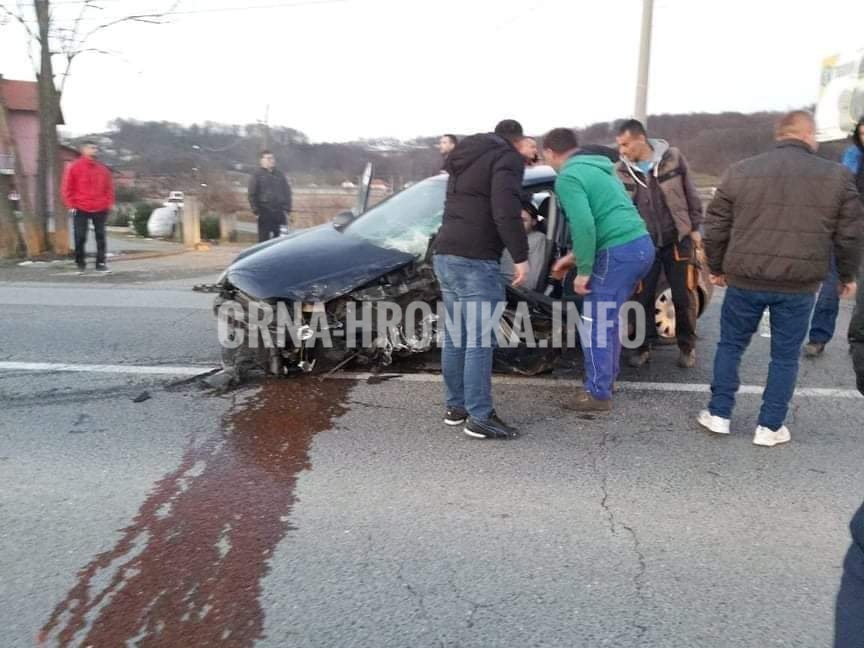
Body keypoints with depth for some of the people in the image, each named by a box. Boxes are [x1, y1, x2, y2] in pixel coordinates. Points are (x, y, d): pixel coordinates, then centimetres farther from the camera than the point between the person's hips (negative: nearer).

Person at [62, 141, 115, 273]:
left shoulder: (102, 168, 9)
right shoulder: (75, 167, 0)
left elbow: (109, 187, 13)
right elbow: (66, 188, 0)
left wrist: (109, 204, 3)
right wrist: (72, 205, -5)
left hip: (100, 210, 3)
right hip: (81, 210, -2)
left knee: (101, 237, 3)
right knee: (80, 238, 2)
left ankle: (101, 263, 8)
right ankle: (80, 264, 13)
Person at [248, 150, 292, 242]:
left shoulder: (280, 174, 14)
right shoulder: (257, 174, 2)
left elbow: (287, 192, 16)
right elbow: (252, 194, -1)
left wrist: (287, 208, 6)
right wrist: (255, 210, -8)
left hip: (280, 212, 4)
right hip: (264, 212, -3)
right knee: (264, 238, 0)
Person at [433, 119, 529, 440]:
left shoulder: (464, 157, 24)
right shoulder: (508, 158, -3)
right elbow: (505, 211, -18)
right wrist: (520, 256, -15)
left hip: (445, 254, 9)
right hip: (475, 260, -9)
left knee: (455, 337, 14)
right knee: (479, 341, -4)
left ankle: (455, 407, 22)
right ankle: (479, 418, 0)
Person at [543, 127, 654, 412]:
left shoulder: (568, 177, -8)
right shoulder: (598, 167, 22)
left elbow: (584, 225, -20)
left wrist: (583, 270, -11)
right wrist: (576, 256, 27)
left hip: (619, 252, -9)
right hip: (641, 245, 9)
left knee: (596, 325, 2)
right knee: (608, 319, 22)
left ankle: (598, 394, 11)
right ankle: (606, 377, 34)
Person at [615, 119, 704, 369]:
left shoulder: (672, 158, -6)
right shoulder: (621, 171, -4)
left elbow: (691, 194, 2)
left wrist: (695, 227, 2)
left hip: (677, 239, -1)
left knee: (682, 298, 6)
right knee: (644, 298, 6)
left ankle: (687, 347, 23)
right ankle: (644, 346, 23)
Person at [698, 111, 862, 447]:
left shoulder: (741, 171, 2)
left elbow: (716, 226, 5)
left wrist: (716, 267, 16)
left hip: (745, 279, 1)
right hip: (799, 285, 0)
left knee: (730, 345, 16)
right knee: (785, 355, 12)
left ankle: (718, 413, 20)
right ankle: (769, 427, 17)